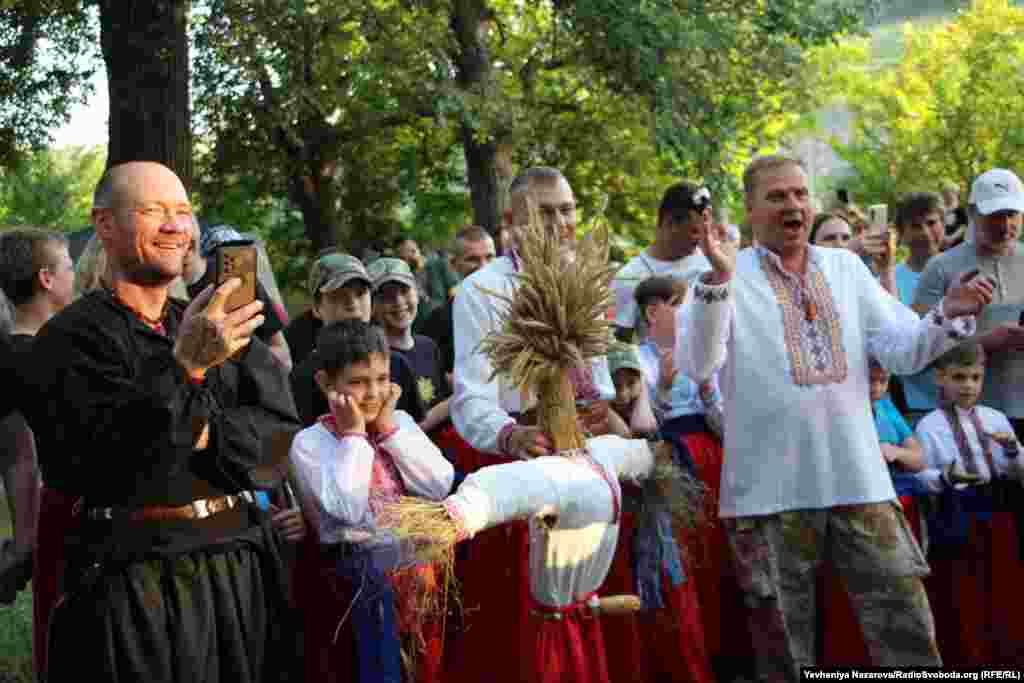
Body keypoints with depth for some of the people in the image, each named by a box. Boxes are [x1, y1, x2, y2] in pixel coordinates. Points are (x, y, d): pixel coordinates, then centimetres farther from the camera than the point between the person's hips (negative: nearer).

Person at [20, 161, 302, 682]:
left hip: (240, 570, 5)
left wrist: (203, 435, -13)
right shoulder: (70, 338, -5)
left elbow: (280, 436, 5)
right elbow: (92, 465, -17)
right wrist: (185, 367, -26)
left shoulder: (216, 326, 12)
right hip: (135, 585, -5)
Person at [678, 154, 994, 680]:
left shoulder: (847, 268, 12)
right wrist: (718, 281, -26)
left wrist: (948, 316, -13)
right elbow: (696, 366, -15)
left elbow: (904, 352, 6)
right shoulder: (727, 277, 0)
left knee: (909, 636, 2)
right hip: (770, 491, -3)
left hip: (859, 480, 3)